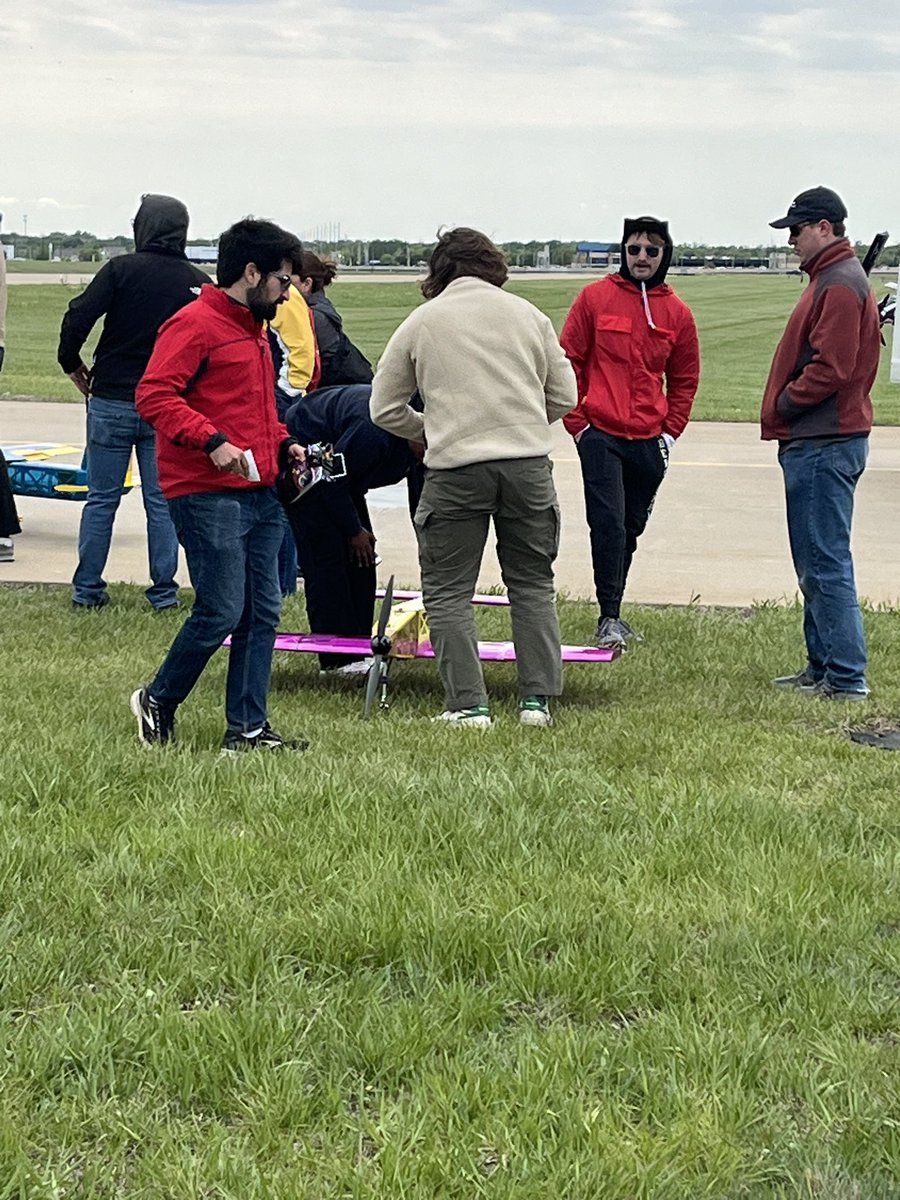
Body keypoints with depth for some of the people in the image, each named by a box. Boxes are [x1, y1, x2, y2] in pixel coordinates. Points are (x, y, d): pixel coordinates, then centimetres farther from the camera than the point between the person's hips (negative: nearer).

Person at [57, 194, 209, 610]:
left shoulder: (121, 269, -6)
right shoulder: (199, 283, 0)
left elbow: (77, 319, -12)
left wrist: (74, 366, 3)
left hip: (111, 401, -1)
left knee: (101, 498, 8)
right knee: (162, 502, 7)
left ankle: (86, 588, 10)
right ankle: (164, 592, 8)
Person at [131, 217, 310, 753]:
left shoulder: (254, 328, 22)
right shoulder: (195, 324, -9)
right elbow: (154, 394, -17)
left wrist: (281, 442, 16)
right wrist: (212, 440, -25)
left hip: (260, 494, 9)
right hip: (208, 495, -9)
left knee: (263, 612, 6)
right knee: (221, 612, -10)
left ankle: (249, 728, 12)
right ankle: (158, 701, 12)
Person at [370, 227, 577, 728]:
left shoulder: (421, 322, 7)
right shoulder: (528, 314, 10)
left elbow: (385, 409, 10)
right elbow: (564, 397, 13)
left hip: (456, 467, -2)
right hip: (529, 464, 2)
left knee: (448, 591, 6)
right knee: (533, 584, 14)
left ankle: (469, 705, 2)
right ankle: (538, 698, 13)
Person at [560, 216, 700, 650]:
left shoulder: (677, 313, 7)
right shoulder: (595, 298, 0)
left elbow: (684, 380, 16)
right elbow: (568, 361, 3)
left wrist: (670, 433, 8)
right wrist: (577, 421, -2)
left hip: (649, 441, 4)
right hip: (600, 436, -3)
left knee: (631, 528, 10)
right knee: (608, 522, -13)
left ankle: (613, 610, 21)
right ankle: (609, 617, -8)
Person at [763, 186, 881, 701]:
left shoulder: (840, 285, -14)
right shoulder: (832, 278, 19)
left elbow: (831, 369, -22)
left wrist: (783, 405, -9)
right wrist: (787, 410, 10)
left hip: (824, 446, -11)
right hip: (817, 441, 11)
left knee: (826, 564, -9)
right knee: (817, 563, 15)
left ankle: (847, 678, -6)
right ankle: (823, 668, 21)